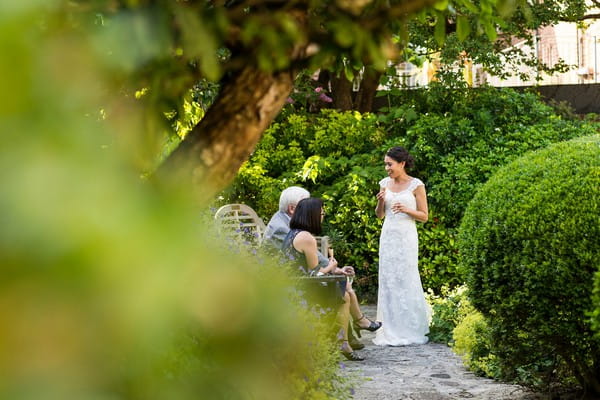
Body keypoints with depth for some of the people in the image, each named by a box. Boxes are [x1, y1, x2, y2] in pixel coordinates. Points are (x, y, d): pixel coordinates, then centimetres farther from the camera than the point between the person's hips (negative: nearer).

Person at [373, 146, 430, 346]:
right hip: (388, 236, 5)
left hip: (406, 237, -5)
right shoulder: (385, 183, 10)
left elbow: (424, 216, -2)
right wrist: (380, 201, -4)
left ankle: (410, 330, 6)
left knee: (406, 280, -3)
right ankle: (390, 331, 8)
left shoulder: (416, 185, -4)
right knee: (387, 281, 3)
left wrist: (406, 209, -17)